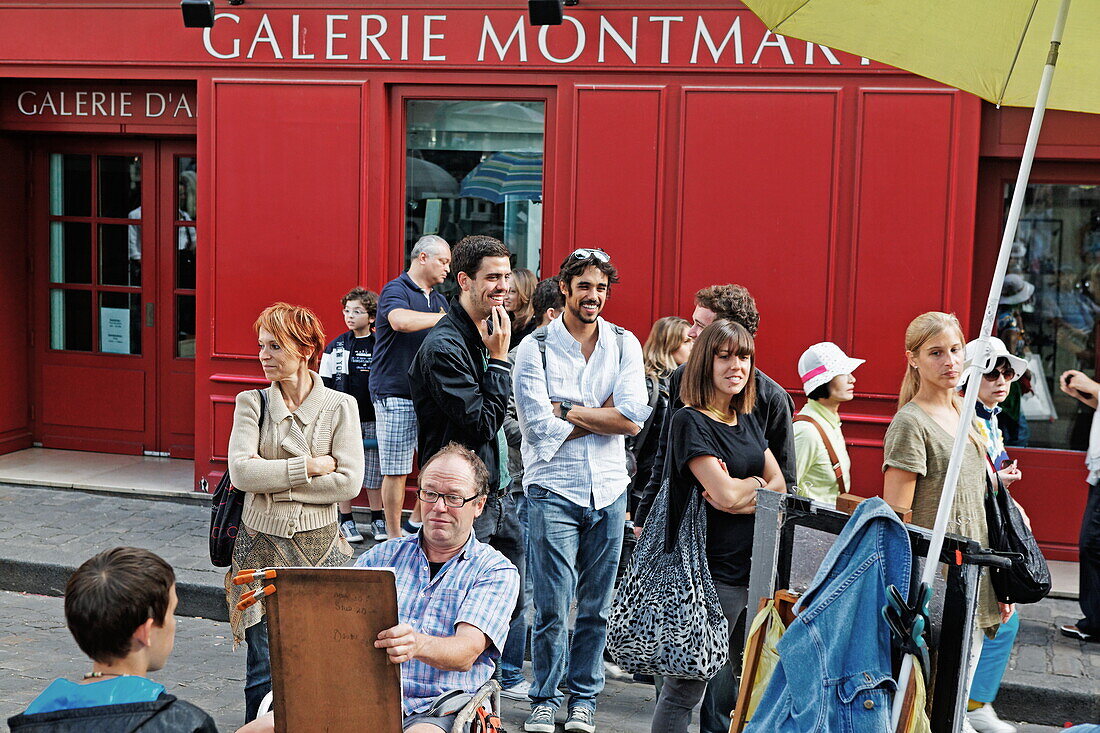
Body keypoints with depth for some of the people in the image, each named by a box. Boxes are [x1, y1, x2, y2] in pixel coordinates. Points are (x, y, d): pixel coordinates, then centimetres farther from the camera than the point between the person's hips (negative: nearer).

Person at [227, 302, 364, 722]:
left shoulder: (340, 407, 1)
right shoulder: (252, 403, 4)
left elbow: (349, 483, -9)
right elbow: (241, 471, -10)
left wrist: (273, 478, -10)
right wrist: (311, 465, -11)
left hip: (318, 546, 0)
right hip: (262, 545, 0)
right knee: (264, 669, 0)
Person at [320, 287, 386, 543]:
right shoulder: (335, 348, 2)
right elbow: (324, 387, 5)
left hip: (373, 420, 0)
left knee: (374, 471, 4)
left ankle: (378, 520, 18)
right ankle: (346, 520, 16)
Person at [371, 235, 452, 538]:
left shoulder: (439, 300, 20)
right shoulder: (396, 290, -6)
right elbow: (401, 320, -29)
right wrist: (449, 318, -22)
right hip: (396, 395, -7)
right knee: (396, 470, -2)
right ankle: (394, 536, 7)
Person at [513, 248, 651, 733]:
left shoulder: (624, 344, 6)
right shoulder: (535, 347, -2)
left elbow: (634, 419, -8)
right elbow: (540, 427, -12)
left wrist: (567, 410, -9)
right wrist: (603, 414, -7)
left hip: (609, 491, 3)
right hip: (553, 490, -3)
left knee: (595, 606, 9)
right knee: (552, 606, -4)